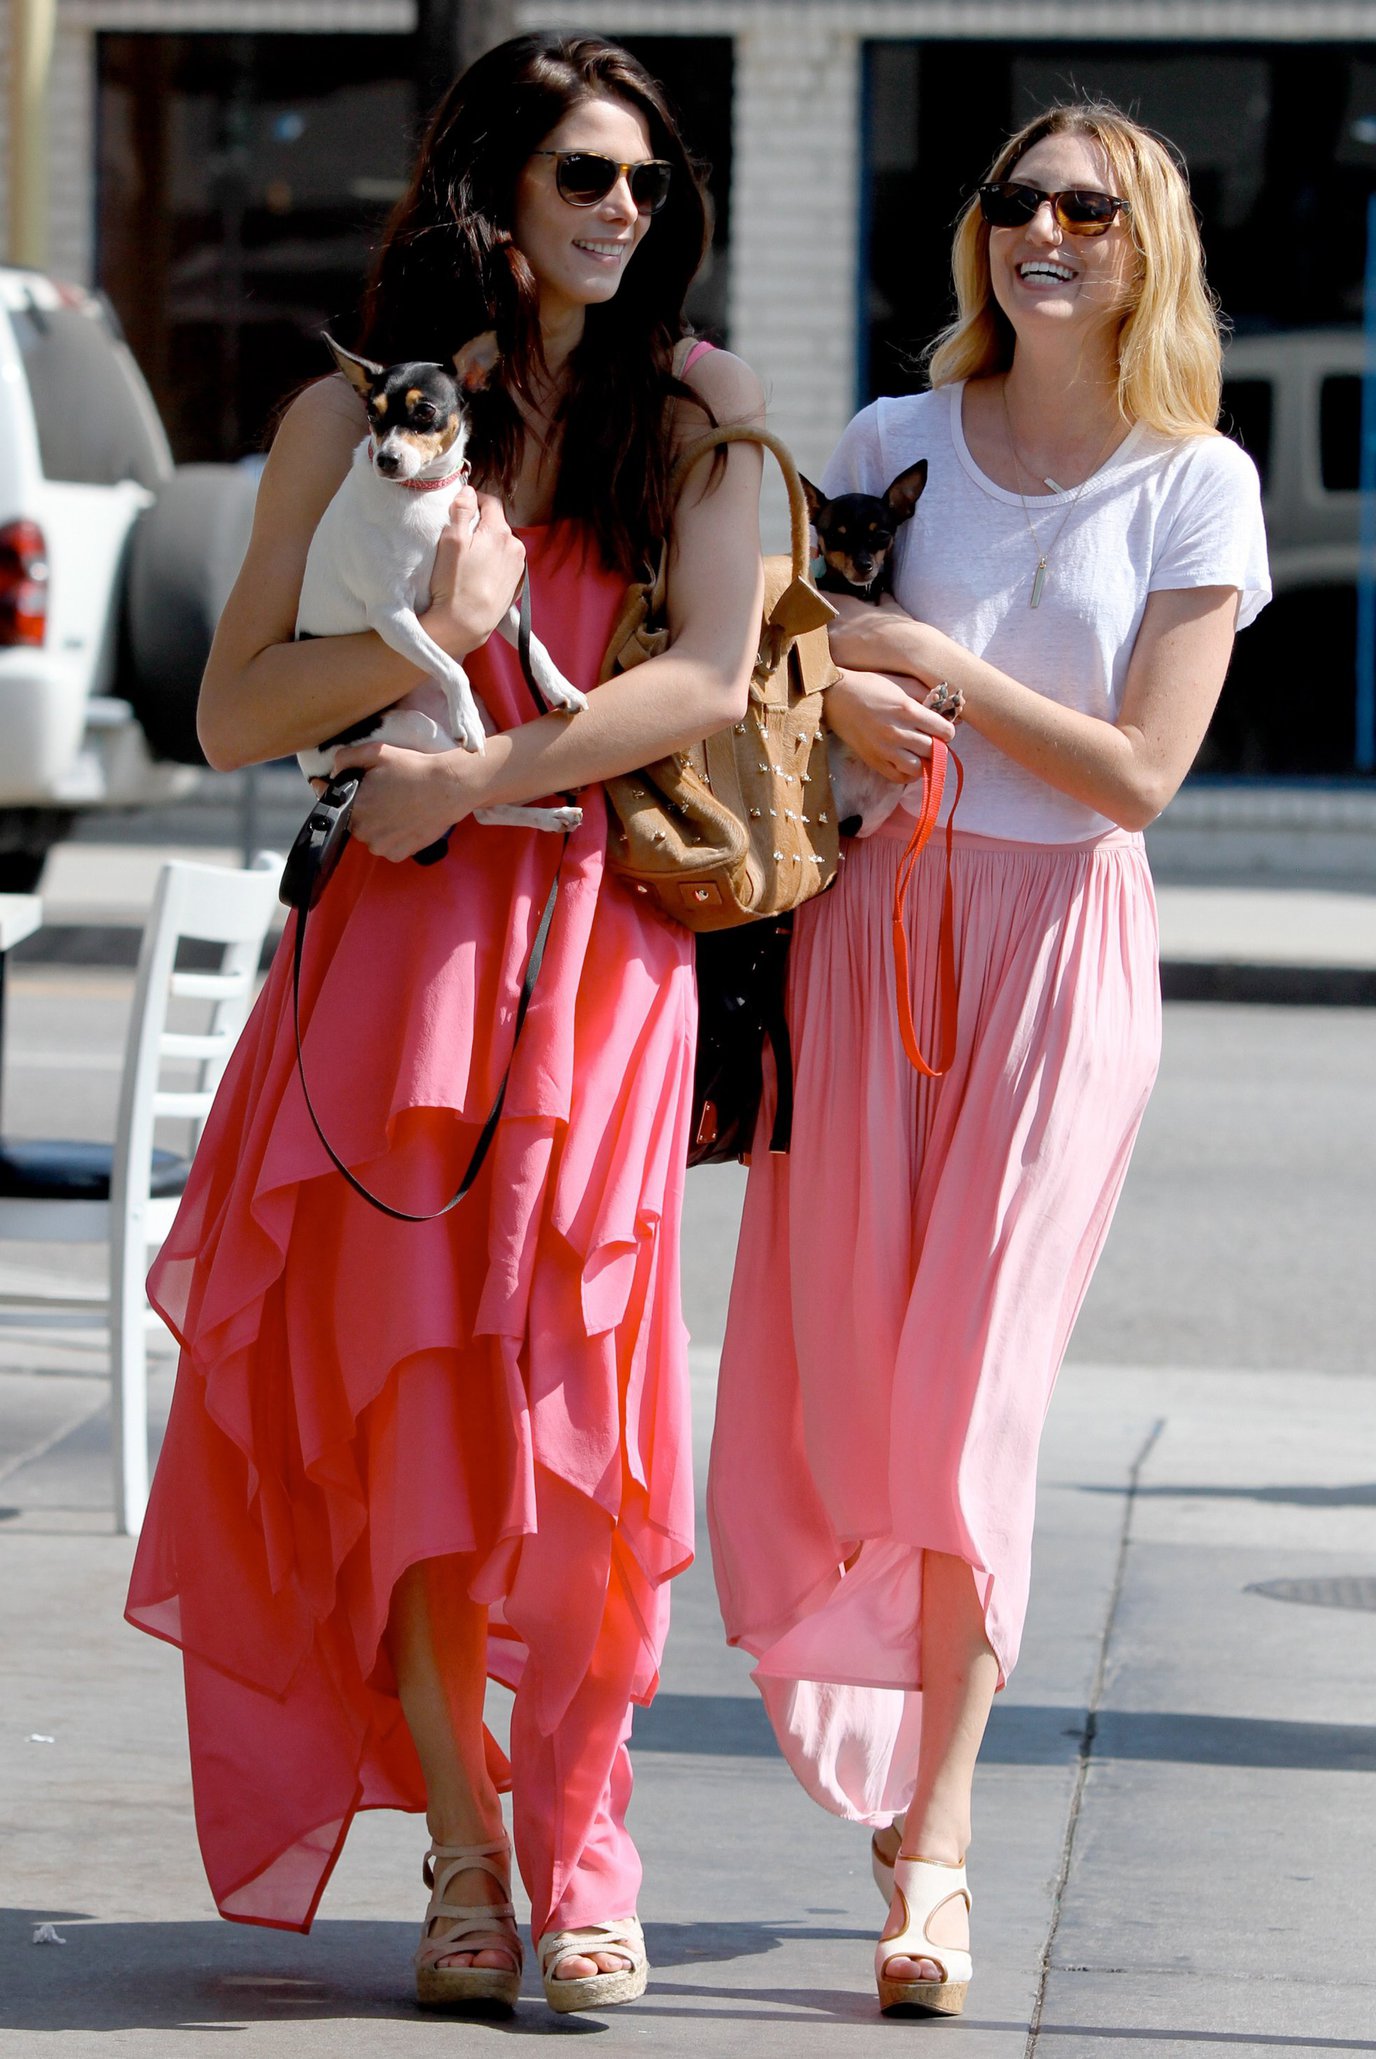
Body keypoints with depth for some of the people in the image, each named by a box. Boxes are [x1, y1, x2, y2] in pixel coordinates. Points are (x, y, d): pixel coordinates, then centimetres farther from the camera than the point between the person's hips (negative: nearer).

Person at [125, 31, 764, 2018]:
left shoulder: (696, 409, 6)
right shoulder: (358, 414, 6)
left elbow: (711, 680, -5)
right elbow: (234, 716, 3)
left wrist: (472, 781, -10)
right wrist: (430, 630, -14)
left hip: (607, 949, 0)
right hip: (403, 945, 0)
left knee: (573, 1395, -4)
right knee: (411, 1396, -2)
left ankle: (581, 1848, 6)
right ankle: (462, 1847, 8)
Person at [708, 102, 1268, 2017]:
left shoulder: (1199, 482, 1)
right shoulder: (898, 442, 9)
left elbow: (1139, 769, -6)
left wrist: (930, 659, -10)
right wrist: (838, 697, -11)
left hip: (1063, 942, -2)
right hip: (874, 917, 3)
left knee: (974, 1382, -8)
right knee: (837, 1357, -2)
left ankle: (933, 1842, -3)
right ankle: (905, 1769, 18)